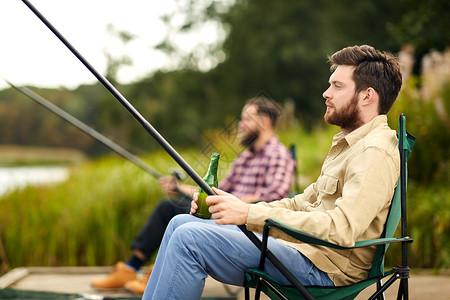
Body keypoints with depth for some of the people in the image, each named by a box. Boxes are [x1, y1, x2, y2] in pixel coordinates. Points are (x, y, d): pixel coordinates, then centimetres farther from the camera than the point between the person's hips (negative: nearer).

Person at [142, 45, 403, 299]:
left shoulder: (375, 152, -16)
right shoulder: (349, 142, 18)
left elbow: (341, 229, -28)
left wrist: (250, 214, -28)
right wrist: (237, 208, 7)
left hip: (322, 269, -10)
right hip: (302, 246, 10)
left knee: (189, 238, -20)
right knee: (181, 223, 7)